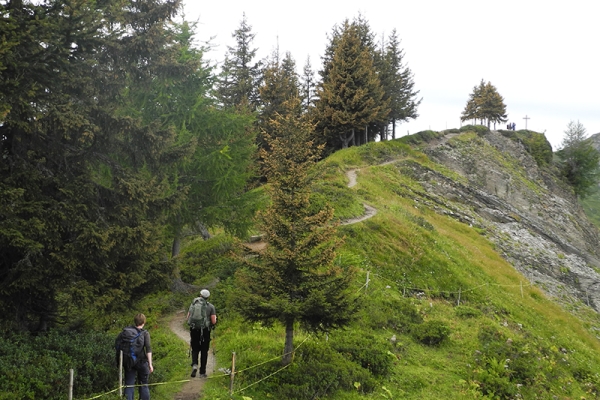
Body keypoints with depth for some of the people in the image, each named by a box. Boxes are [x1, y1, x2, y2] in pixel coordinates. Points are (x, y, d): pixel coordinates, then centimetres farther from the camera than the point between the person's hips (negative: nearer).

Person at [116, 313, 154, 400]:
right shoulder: (145, 333, -5)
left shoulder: (125, 331, 4)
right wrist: (150, 364, -14)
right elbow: (148, 349, -13)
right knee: (143, 384, 13)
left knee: (129, 384, 7)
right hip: (141, 361, -2)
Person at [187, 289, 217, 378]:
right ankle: (202, 372, 10)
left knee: (195, 349, 14)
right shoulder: (211, 306, -1)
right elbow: (213, 321, -6)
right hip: (205, 331, -1)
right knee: (204, 351, 8)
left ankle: (194, 364, -12)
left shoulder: (193, 304, 5)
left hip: (194, 330, 1)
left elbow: (188, 318, 7)